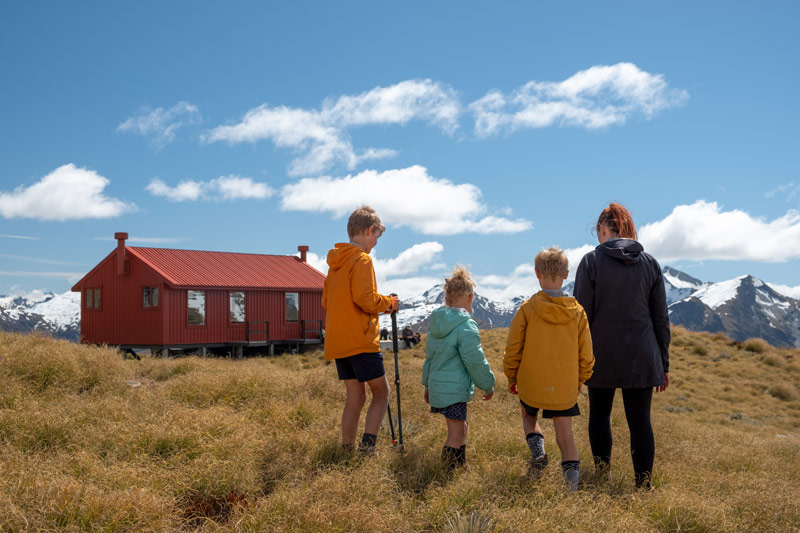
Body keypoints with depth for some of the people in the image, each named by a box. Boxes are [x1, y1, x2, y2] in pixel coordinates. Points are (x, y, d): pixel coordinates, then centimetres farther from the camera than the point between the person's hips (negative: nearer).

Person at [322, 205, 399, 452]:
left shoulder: (335, 261, 16)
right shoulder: (361, 259, -11)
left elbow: (326, 301, 20)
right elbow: (365, 299, -22)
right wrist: (388, 302, -3)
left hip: (337, 342, 8)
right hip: (360, 340, -8)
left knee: (355, 397, 11)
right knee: (381, 392, 2)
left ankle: (347, 450, 10)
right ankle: (368, 445, -8)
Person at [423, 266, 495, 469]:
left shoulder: (436, 323, 11)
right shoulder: (466, 326, -16)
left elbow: (429, 356, 19)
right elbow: (475, 360, -15)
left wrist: (427, 384, 28)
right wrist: (488, 385, -2)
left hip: (437, 385, 9)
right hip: (455, 389, -9)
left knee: (460, 427, 24)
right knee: (455, 434, -2)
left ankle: (461, 466, 37)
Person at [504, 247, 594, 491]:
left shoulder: (528, 308, -9)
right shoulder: (577, 311, -2)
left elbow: (513, 349, -4)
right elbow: (586, 354, 3)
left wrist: (512, 377, 10)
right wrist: (579, 381, 18)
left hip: (532, 382, -1)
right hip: (565, 387, 1)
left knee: (529, 417, 25)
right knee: (565, 434, 10)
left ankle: (537, 451, 1)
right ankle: (572, 483, -4)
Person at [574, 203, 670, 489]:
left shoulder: (591, 261, -7)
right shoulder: (650, 263, 4)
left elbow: (582, 315, -7)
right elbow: (661, 318, 6)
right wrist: (663, 363, 12)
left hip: (602, 355, -2)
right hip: (641, 357, 2)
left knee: (599, 415, 16)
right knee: (640, 421, 5)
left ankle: (602, 476, 21)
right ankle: (644, 486, 4)